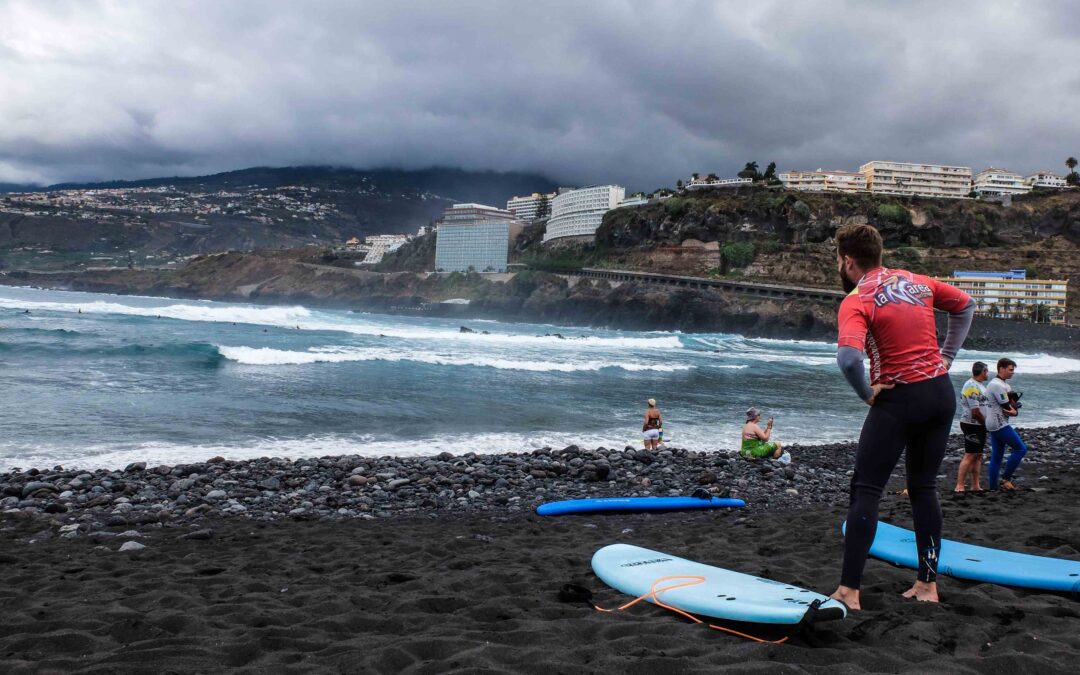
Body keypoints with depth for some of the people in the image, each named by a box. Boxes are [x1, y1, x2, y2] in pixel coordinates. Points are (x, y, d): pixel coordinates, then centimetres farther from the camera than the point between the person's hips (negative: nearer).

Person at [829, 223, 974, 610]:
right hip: (941, 394, 7)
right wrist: (946, 357, 19)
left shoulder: (857, 301, -13)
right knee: (924, 488, 16)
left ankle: (849, 591, -4)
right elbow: (965, 306, 24)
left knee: (865, 490, -2)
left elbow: (848, 357, -30)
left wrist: (867, 393, -12)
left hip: (899, 399, -7)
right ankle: (928, 584, 21)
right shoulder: (917, 282, 9)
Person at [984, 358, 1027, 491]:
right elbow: (1009, 408, -15)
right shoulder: (998, 386, -16)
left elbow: (1011, 408, 12)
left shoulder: (1003, 385, 18)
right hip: (1000, 425, -10)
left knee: (996, 456, 9)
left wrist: (1014, 411, -8)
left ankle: (993, 486, 10)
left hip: (994, 425, 10)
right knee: (1021, 449, -7)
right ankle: (1006, 477, -5)